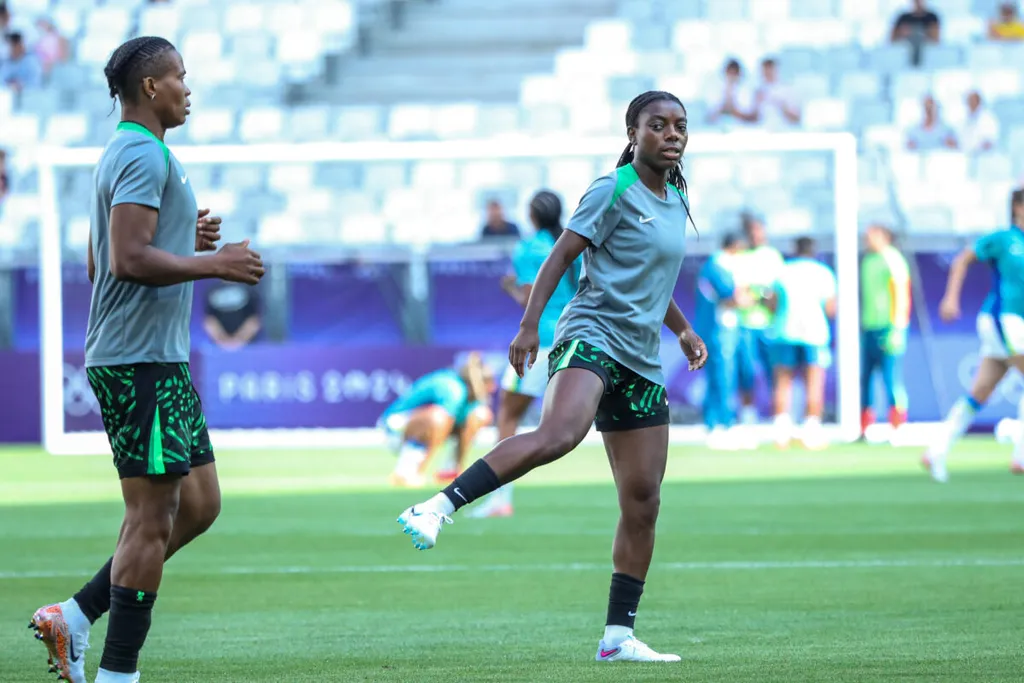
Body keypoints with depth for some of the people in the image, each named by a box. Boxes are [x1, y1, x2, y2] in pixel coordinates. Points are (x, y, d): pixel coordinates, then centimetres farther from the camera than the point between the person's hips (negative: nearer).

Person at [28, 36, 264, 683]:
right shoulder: (144, 156, -14)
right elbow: (130, 260, -24)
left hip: (160, 361, 11)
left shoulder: (129, 154, 19)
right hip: (141, 361, -11)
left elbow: (105, 261, 25)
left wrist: (187, 241, 18)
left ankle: (76, 617, 13)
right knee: (153, 518, -7)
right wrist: (214, 265, -17)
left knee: (198, 505, 12)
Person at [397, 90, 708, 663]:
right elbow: (561, 256, -9)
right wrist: (530, 325, -17)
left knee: (643, 501, 3)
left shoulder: (676, 202, 20)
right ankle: (441, 507, -37)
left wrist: (684, 330, 29)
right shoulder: (614, 192, -4)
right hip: (592, 336, -8)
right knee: (559, 434, -37)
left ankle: (619, 635, 8)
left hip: (641, 367, 8)